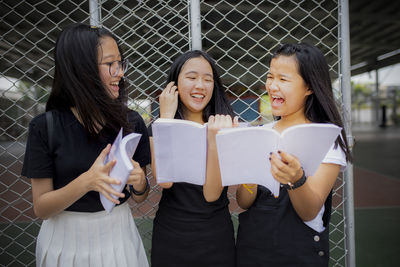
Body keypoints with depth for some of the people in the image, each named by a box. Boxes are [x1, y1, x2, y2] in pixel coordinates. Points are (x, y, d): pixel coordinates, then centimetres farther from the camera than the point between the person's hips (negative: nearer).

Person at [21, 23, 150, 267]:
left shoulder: (132, 121, -7)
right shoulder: (46, 126, -12)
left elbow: (140, 197, 1)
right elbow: (41, 208, -11)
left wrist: (139, 181, -21)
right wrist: (86, 181, -27)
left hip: (118, 235, 2)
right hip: (66, 240, -1)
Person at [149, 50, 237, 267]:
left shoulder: (224, 125, -6)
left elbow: (212, 194, -15)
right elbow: (164, 181, -20)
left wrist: (215, 140, -27)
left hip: (215, 235, -1)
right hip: (170, 234, 1)